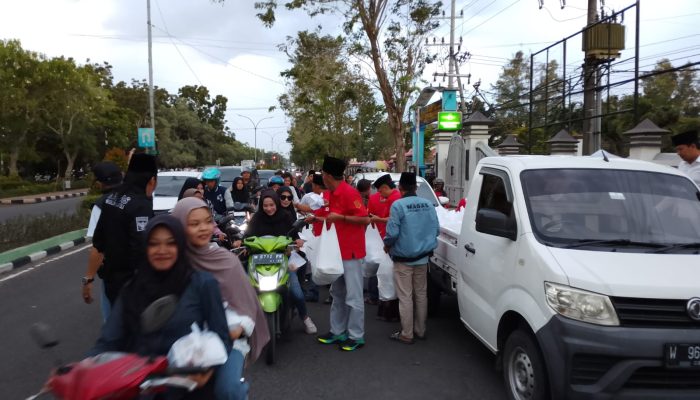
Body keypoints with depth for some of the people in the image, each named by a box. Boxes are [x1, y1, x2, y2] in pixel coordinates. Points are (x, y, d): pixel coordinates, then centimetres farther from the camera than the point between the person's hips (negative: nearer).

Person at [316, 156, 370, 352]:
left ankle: (356, 336, 8)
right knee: (337, 293, 16)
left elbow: (365, 219, -22)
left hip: (351, 251, -10)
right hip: (337, 250, 10)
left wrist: (339, 217, -24)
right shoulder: (332, 194, 10)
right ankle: (337, 331, 26)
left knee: (353, 296, -1)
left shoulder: (349, 192, -18)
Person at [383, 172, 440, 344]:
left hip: (403, 259, -5)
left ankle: (406, 334, 10)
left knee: (405, 297, 3)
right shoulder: (428, 204, 0)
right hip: (422, 257, 5)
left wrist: (386, 245, -1)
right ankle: (420, 330, 26)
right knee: (421, 294, 16)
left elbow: (392, 232, -20)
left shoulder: (398, 205, -17)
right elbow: (436, 230, 5)